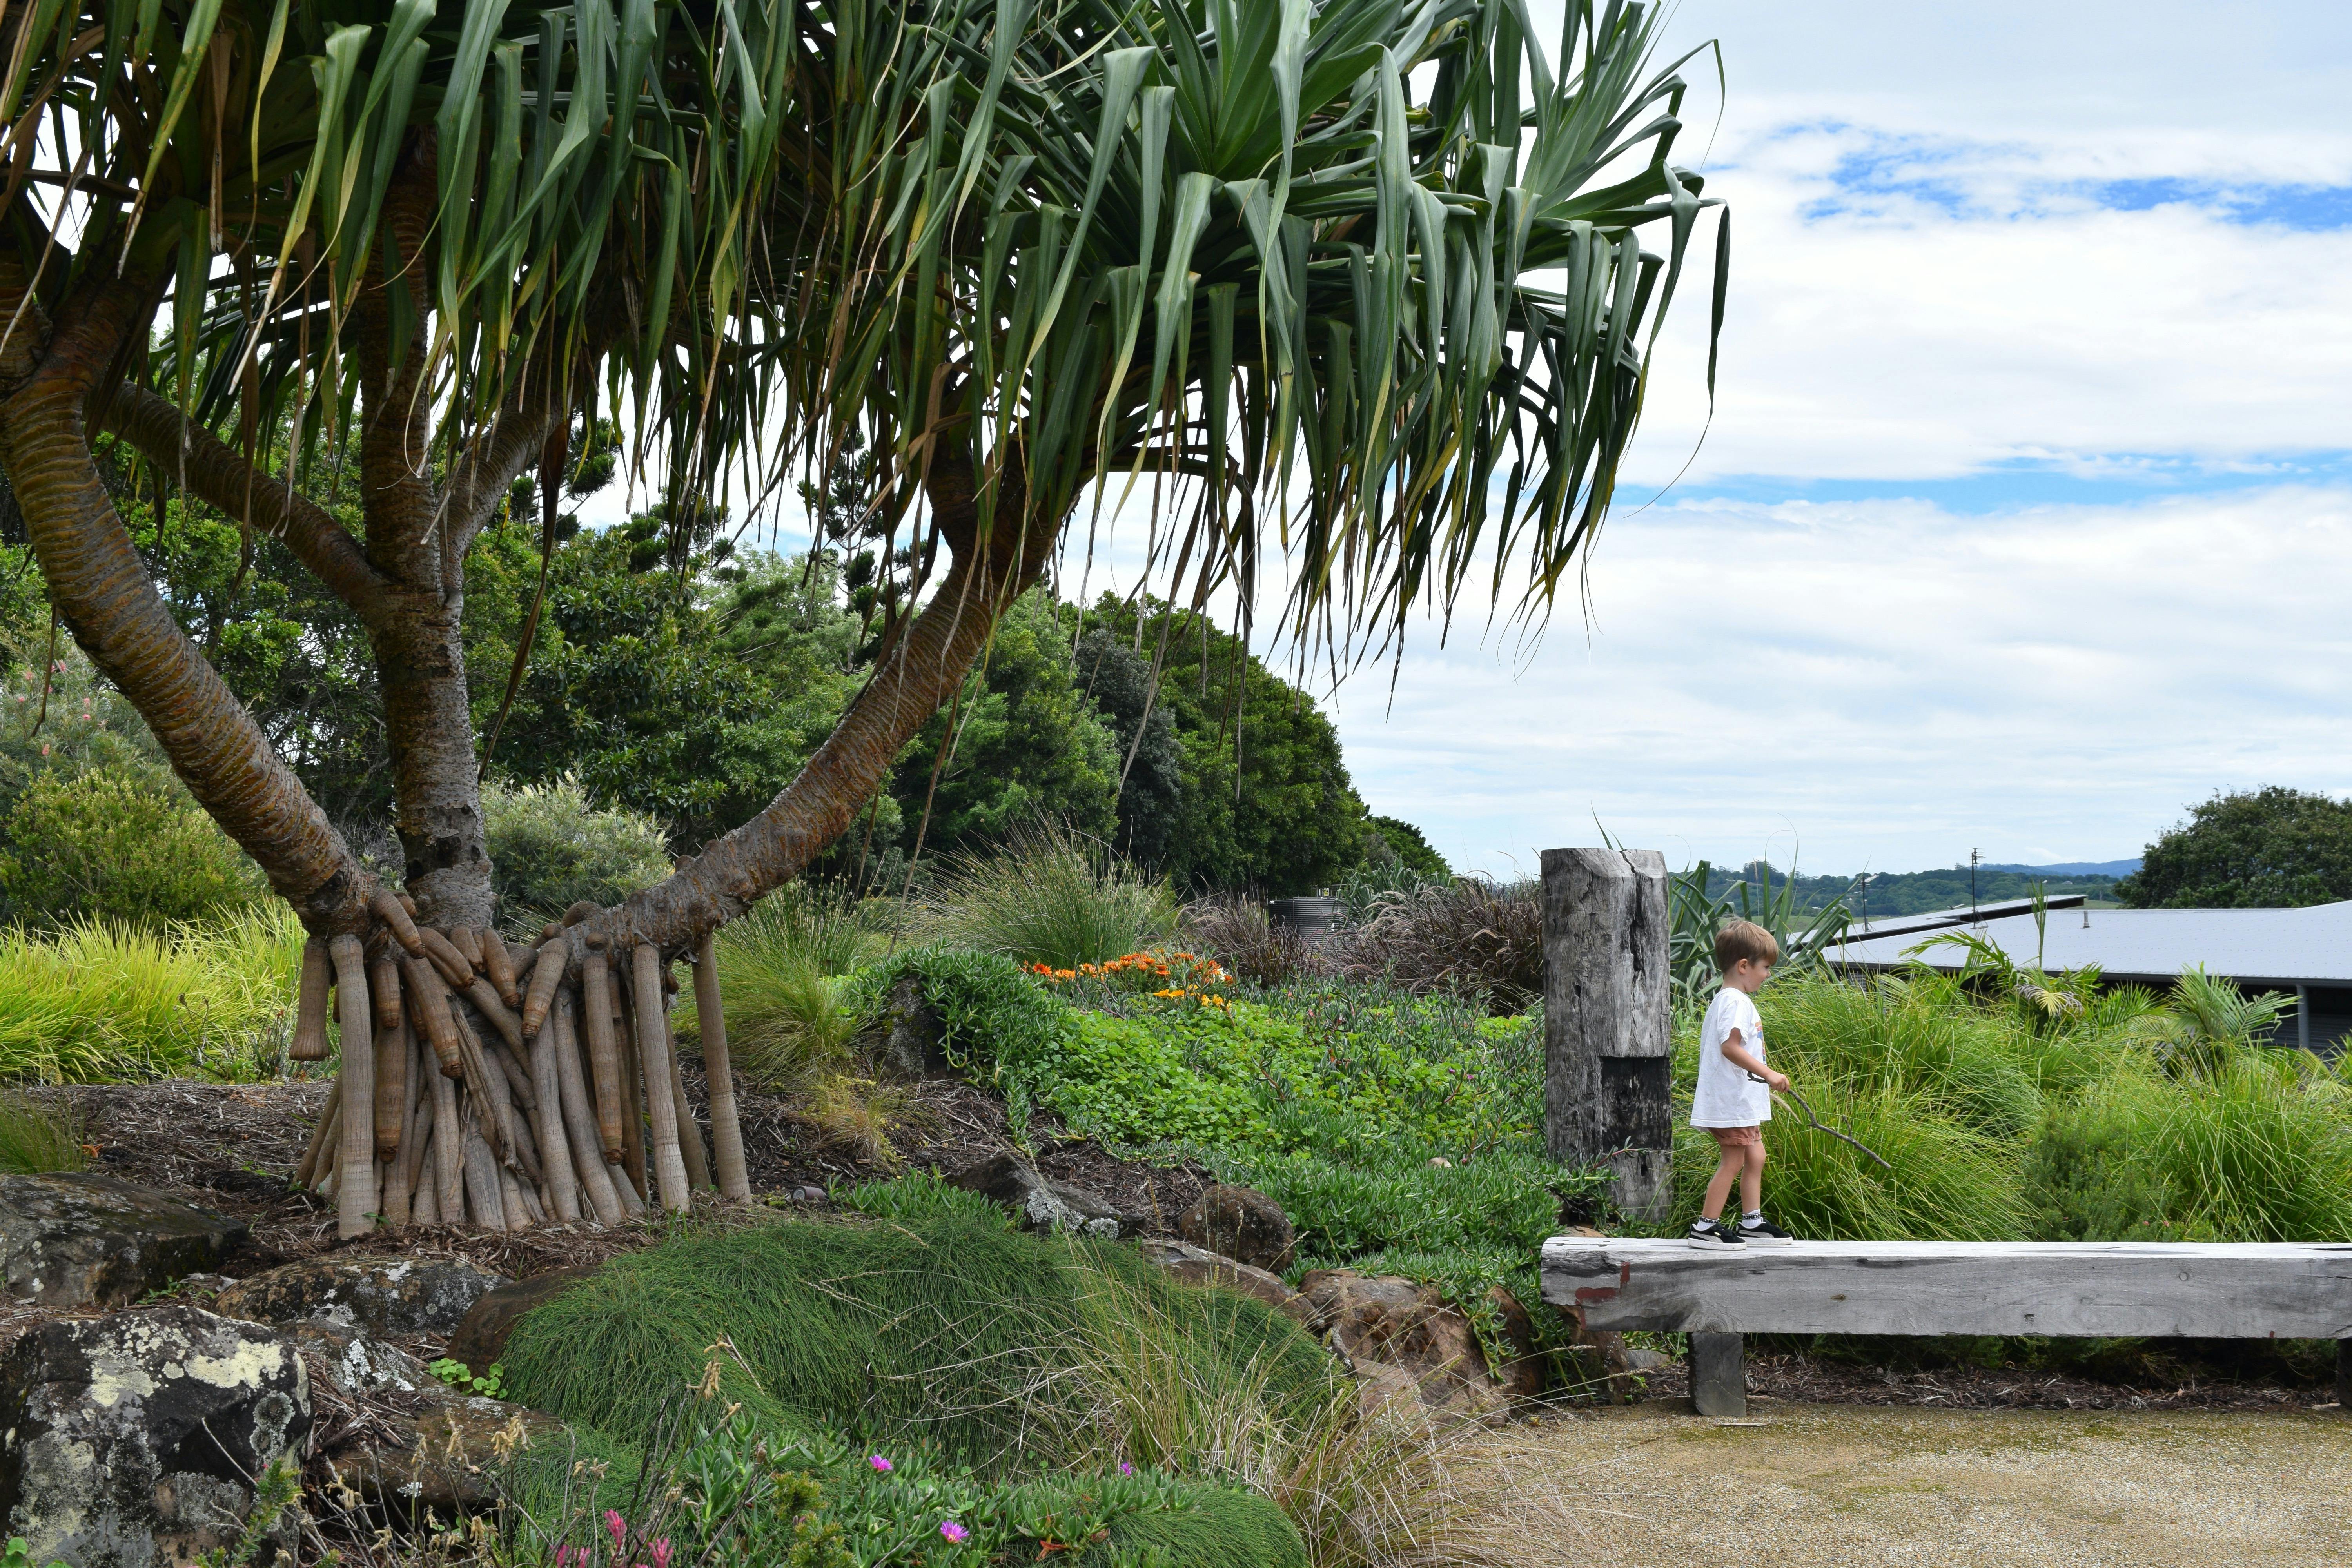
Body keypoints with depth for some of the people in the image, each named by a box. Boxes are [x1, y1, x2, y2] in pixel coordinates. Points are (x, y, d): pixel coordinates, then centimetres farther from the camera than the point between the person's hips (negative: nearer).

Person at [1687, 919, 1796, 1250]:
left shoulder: (1721, 1000, 17)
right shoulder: (1737, 1002, -17)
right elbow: (1730, 1046, -28)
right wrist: (1768, 1073, -28)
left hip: (1741, 1101, 11)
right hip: (1733, 1101, -11)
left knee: (1754, 1156, 15)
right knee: (1733, 1161, -5)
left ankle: (1752, 1222, 21)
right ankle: (1706, 1227, 0)